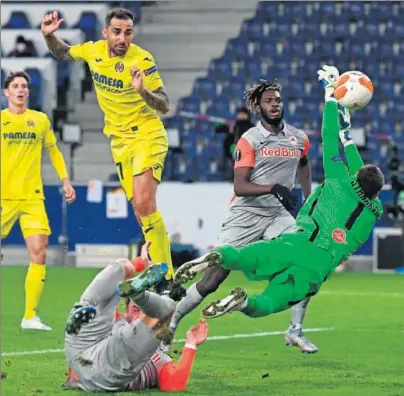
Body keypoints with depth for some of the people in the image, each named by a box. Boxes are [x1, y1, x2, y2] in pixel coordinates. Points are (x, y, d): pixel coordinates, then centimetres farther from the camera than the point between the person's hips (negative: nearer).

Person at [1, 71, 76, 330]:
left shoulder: (40, 120, 8)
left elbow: (53, 152, 19)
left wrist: (65, 180, 11)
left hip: (32, 197, 2)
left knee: (39, 253, -10)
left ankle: (30, 316, -4)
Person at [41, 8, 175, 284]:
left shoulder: (142, 60, -19)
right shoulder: (93, 51, -4)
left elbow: (164, 106, -18)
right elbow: (62, 53, 17)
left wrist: (143, 91, -38)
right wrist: (49, 35, -2)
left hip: (148, 136, -6)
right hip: (120, 140, 6)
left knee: (144, 203, -20)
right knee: (140, 209, 8)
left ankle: (166, 275, -17)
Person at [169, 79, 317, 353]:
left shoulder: (299, 139, 6)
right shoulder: (249, 140, -8)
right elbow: (240, 187, -16)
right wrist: (274, 188, -29)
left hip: (278, 216, 4)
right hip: (245, 215, -4)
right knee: (213, 278, -5)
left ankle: (296, 331, -6)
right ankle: (171, 323, 11)